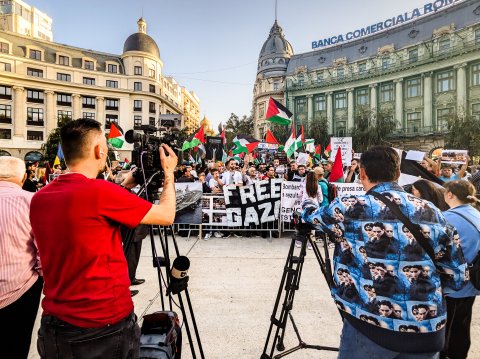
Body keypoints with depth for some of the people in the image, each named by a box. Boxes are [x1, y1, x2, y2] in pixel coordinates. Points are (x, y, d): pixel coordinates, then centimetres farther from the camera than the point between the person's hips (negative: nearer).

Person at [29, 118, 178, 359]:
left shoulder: (39, 199, -1)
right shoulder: (100, 191, -22)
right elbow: (166, 216, -12)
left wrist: (123, 187, 15)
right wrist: (168, 173, 2)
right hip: (107, 327, -6)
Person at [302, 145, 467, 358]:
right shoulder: (432, 212, -1)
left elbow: (310, 216, 7)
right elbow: (457, 277, 4)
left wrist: (307, 205, 29)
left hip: (369, 326, -3)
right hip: (427, 332, 4)